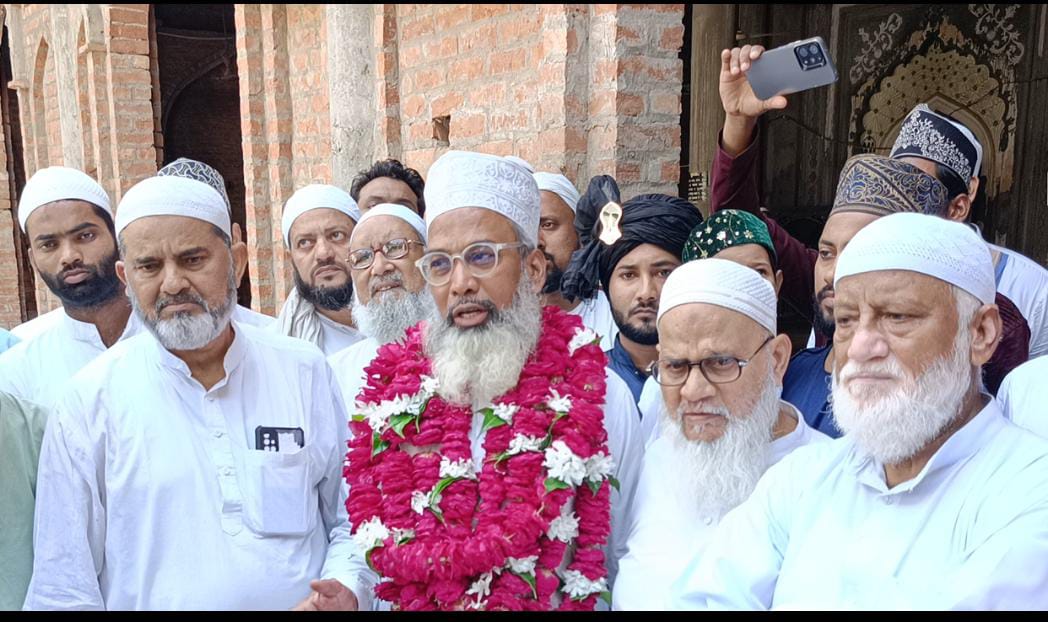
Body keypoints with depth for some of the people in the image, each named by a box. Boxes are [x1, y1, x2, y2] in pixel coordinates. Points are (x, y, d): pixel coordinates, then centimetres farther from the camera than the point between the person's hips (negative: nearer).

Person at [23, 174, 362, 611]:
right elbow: (64, 586, -7)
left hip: (305, 601, 1)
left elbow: (352, 522, -2)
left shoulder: (306, 373, -7)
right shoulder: (91, 401, -10)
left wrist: (345, 589, -17)